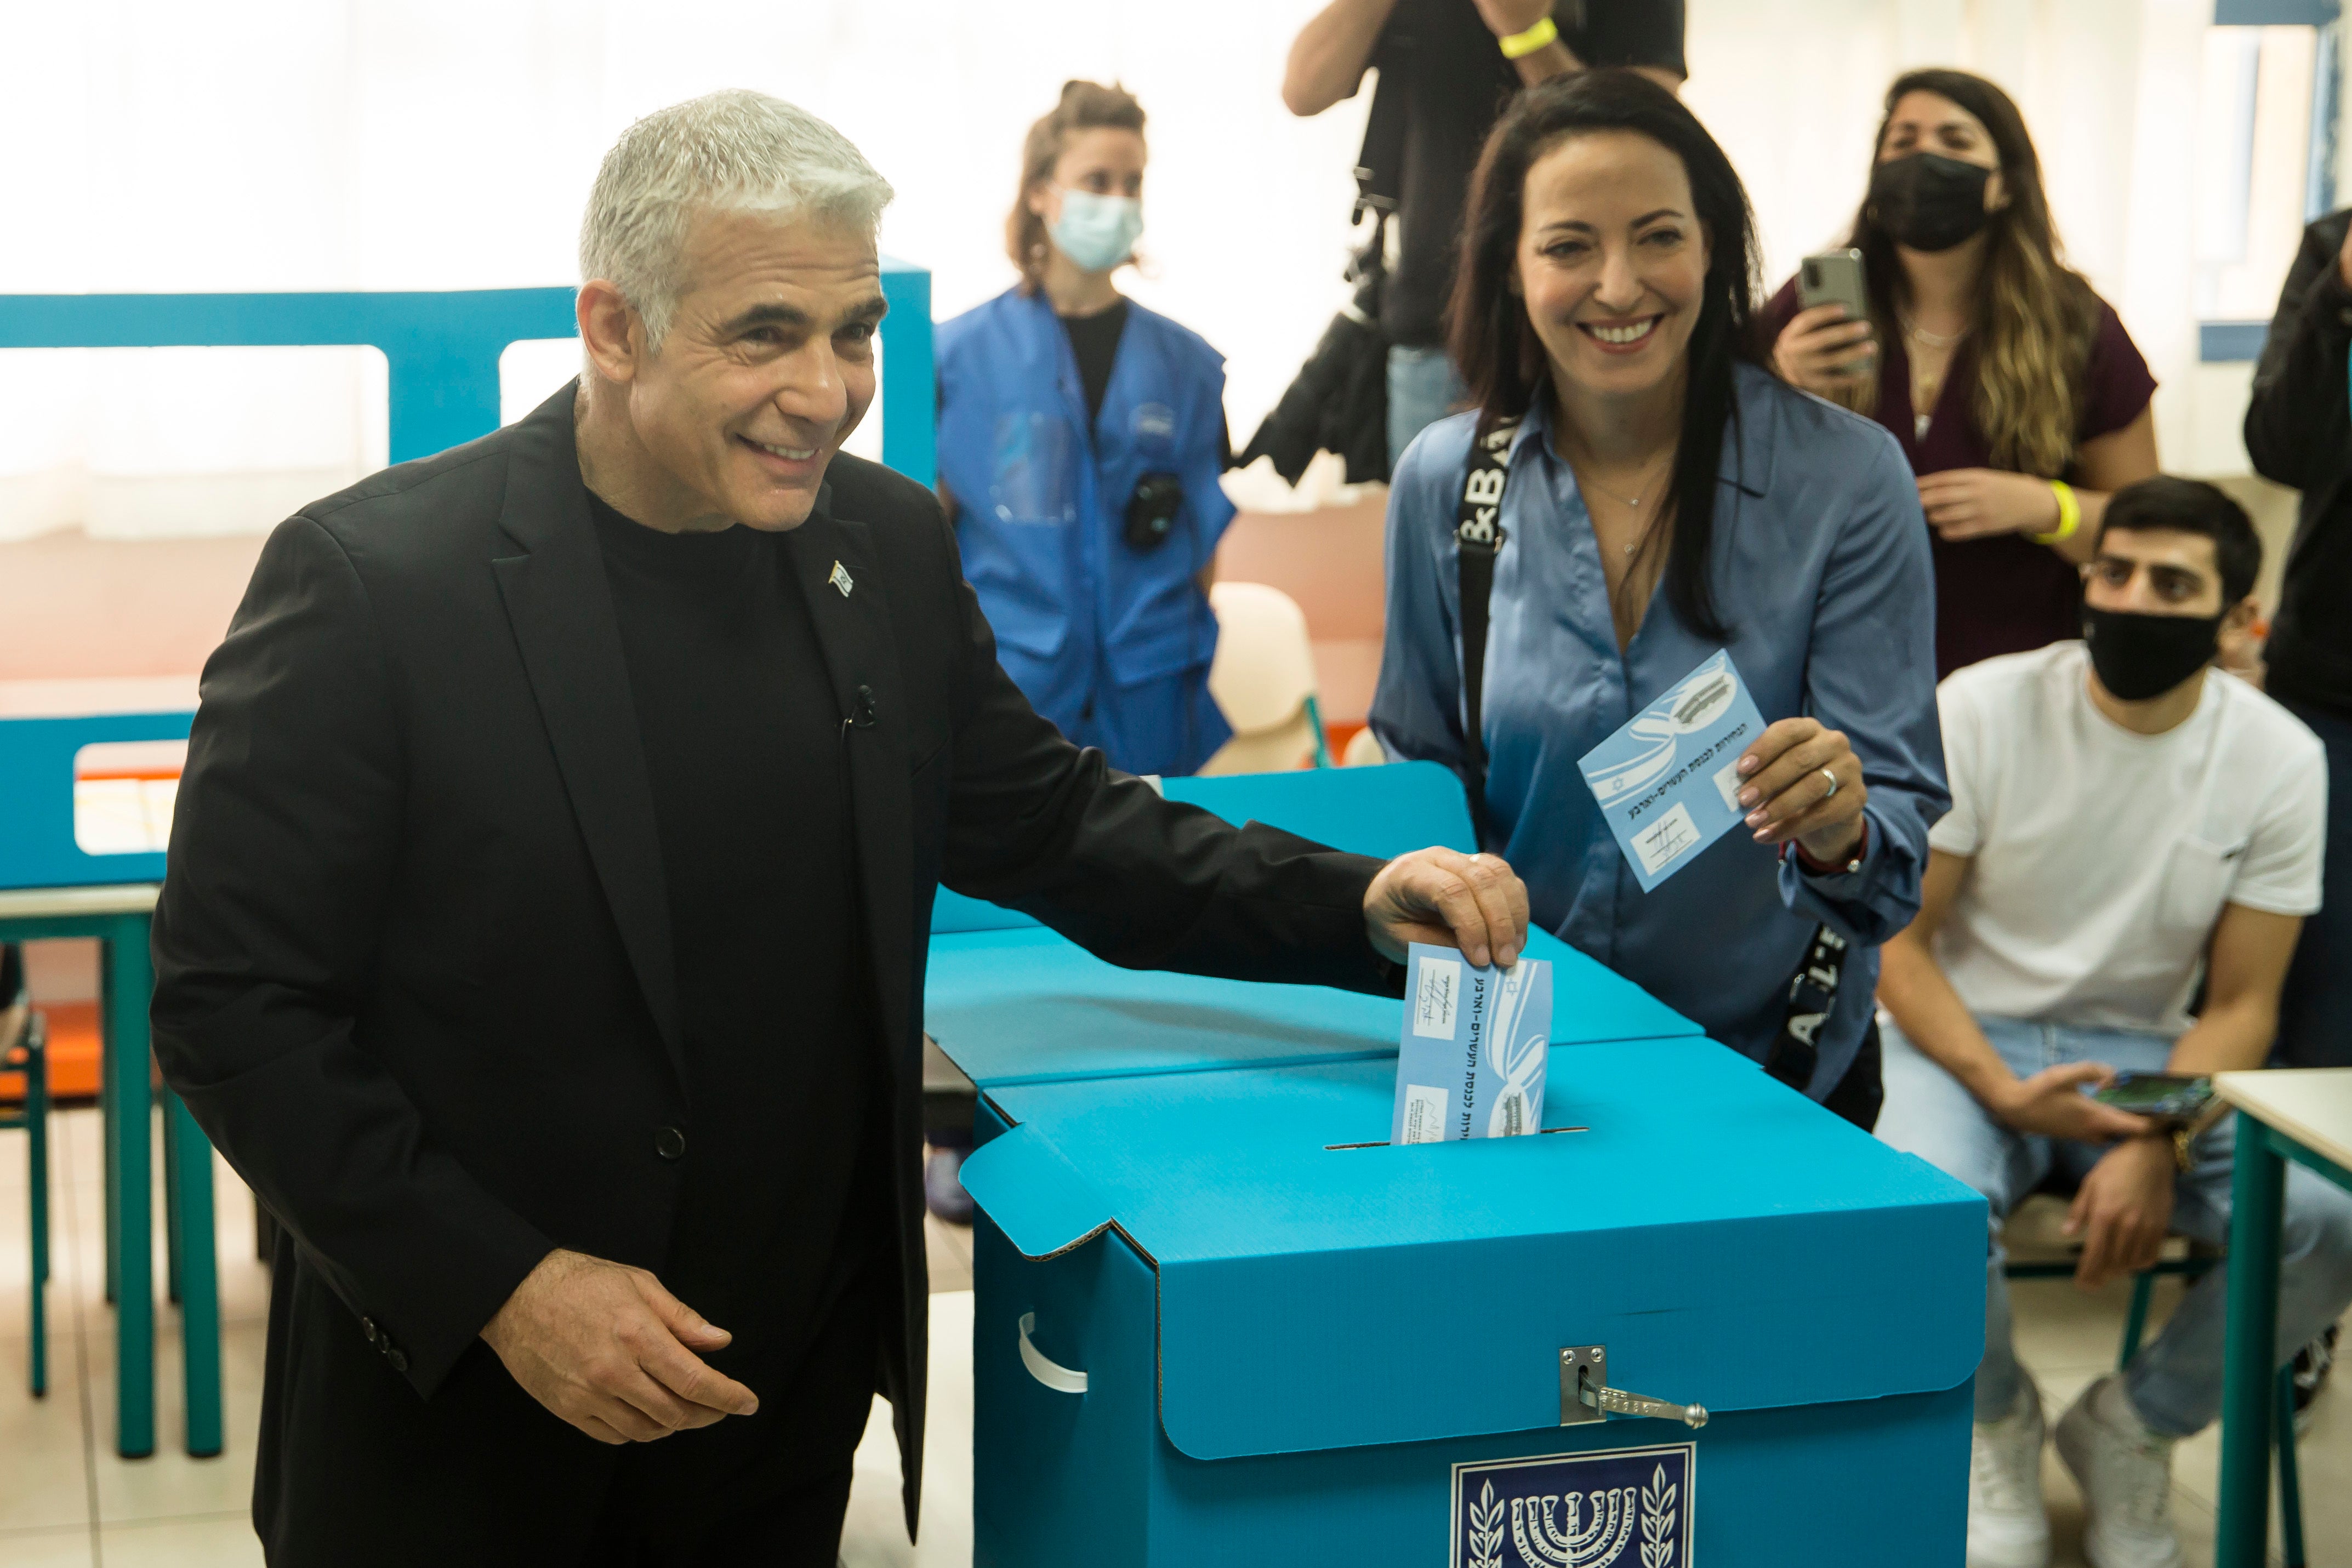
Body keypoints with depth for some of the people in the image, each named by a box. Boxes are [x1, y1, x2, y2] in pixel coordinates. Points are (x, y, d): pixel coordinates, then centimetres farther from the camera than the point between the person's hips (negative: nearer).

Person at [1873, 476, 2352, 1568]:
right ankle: (1997, 1421, 0)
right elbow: (1895, 941, -7)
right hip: (1969, 1035, -2)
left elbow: (2240, 1002, -2)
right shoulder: (1982, 710, -11)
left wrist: (2156, 1148, -22)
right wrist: (2002, 1092, -23)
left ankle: (2130, 1426, 5)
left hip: (2146, 1055, 2)